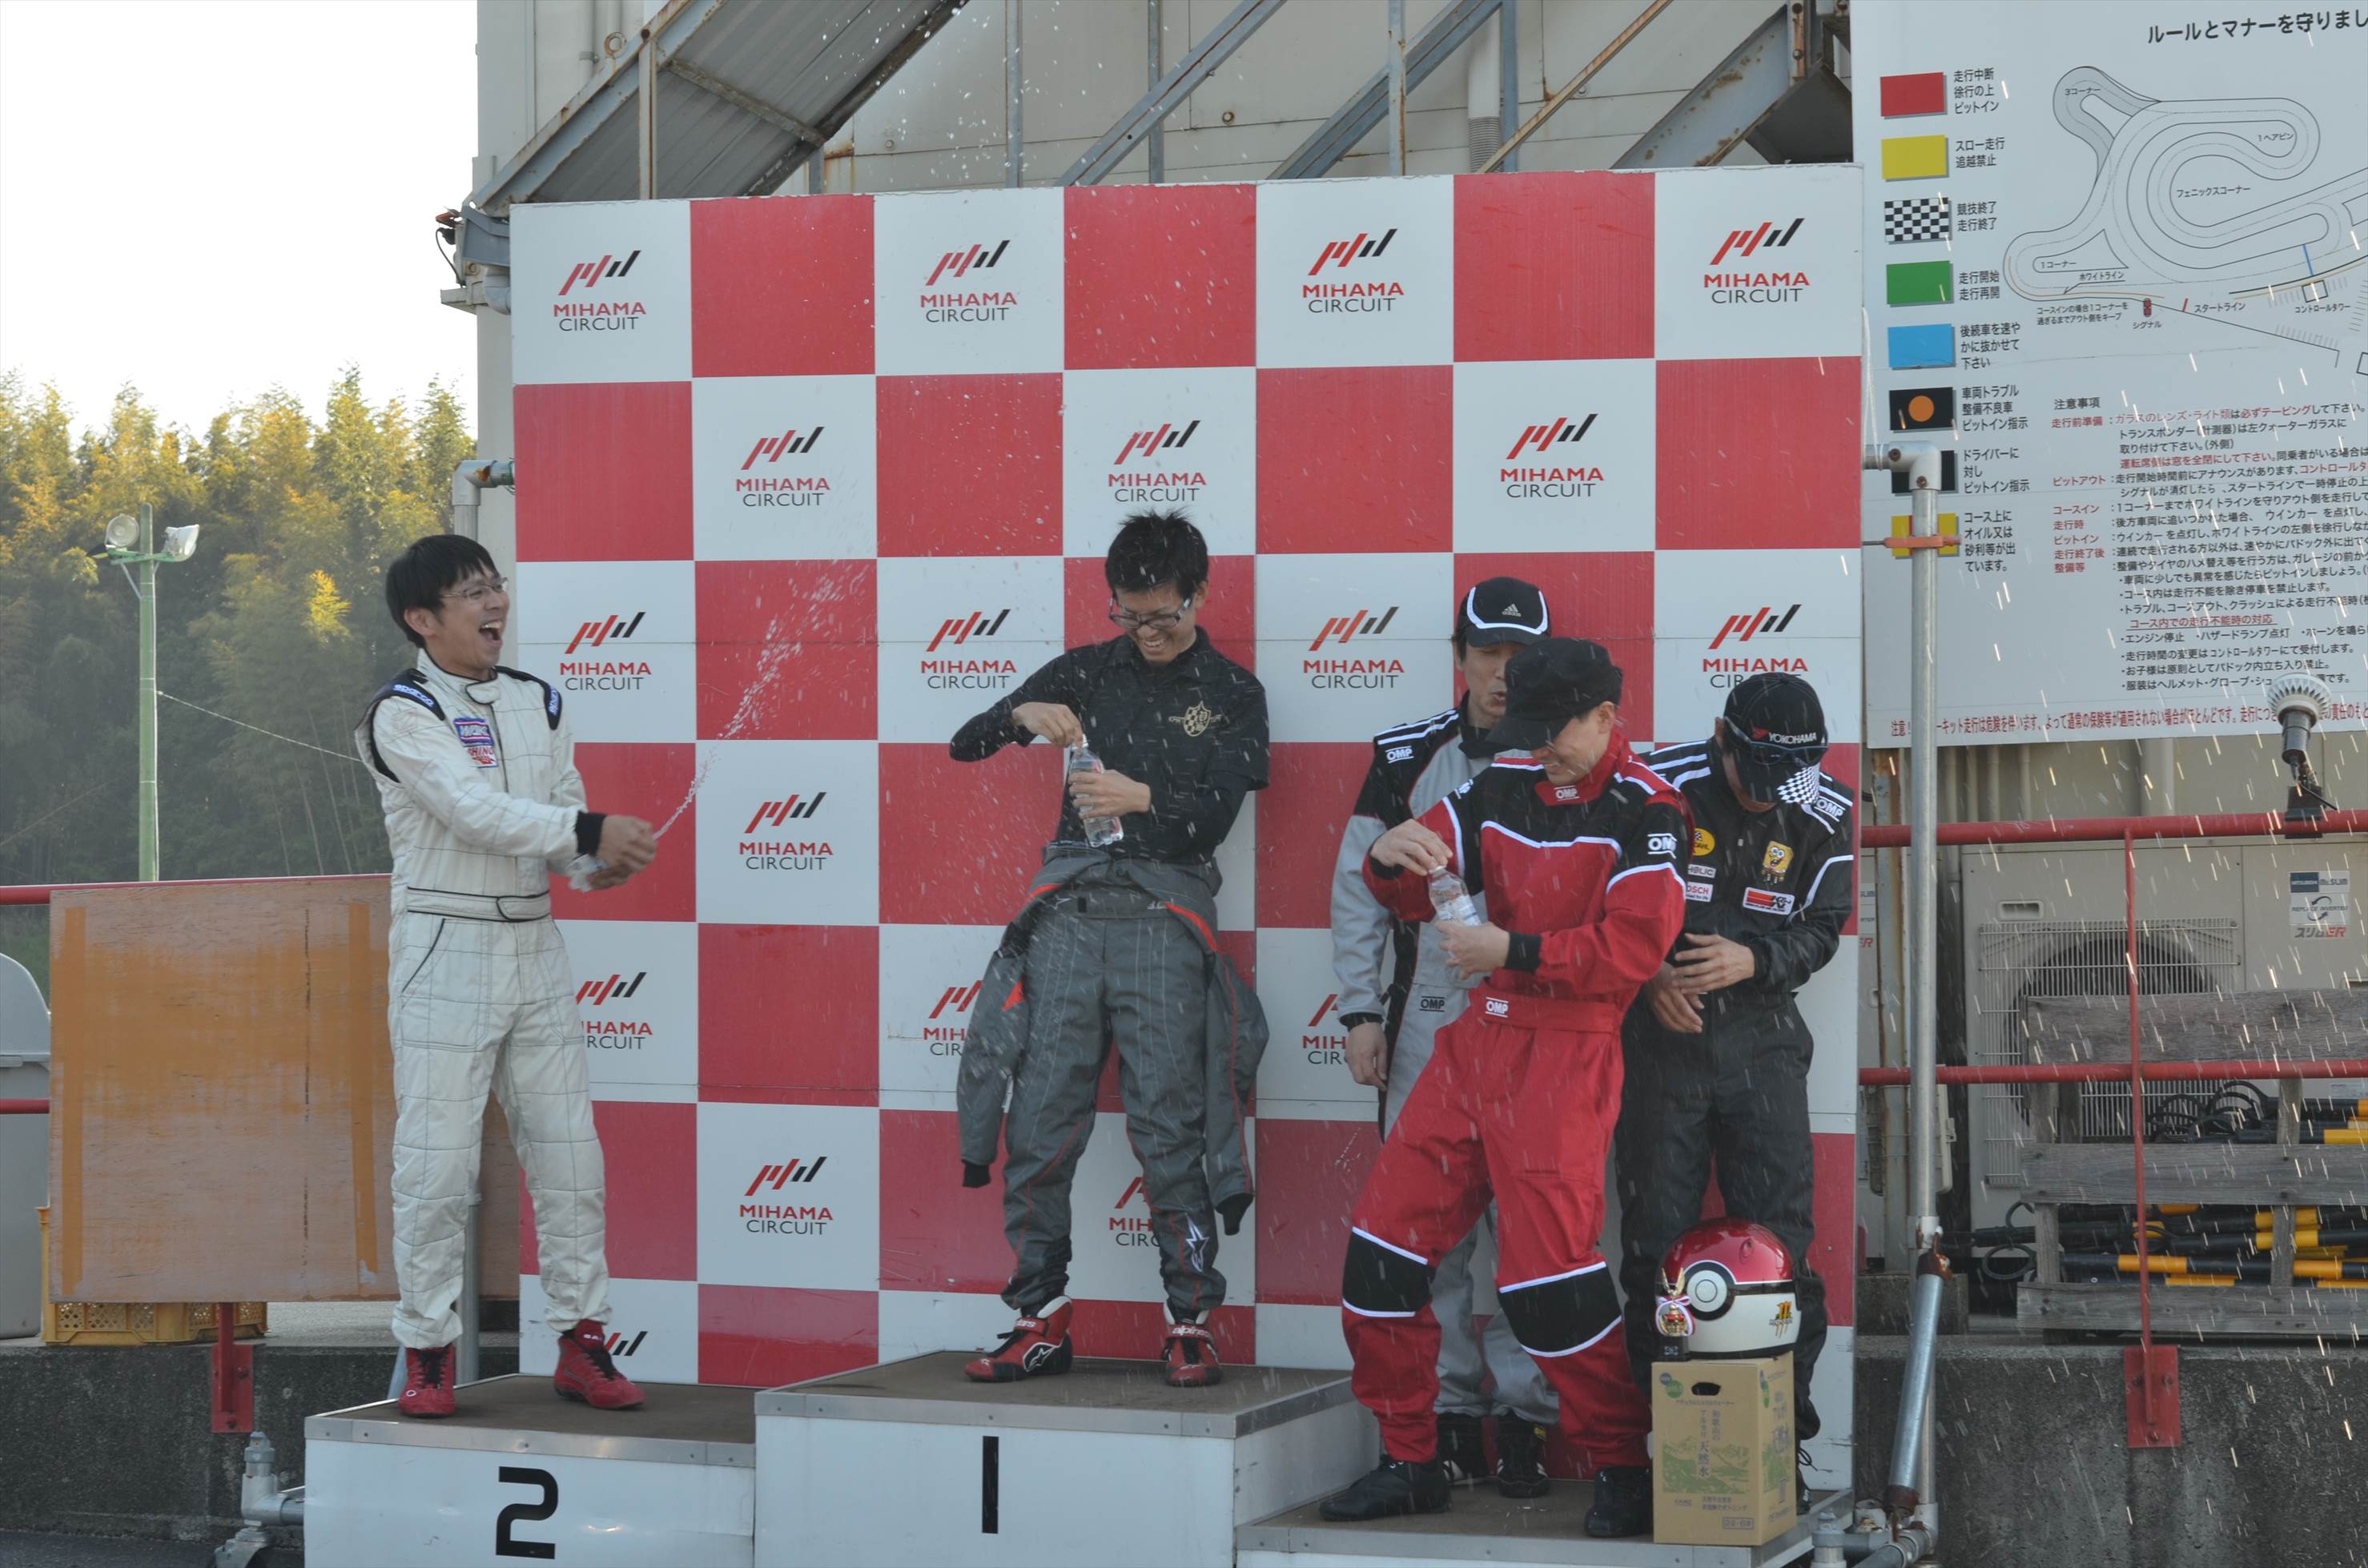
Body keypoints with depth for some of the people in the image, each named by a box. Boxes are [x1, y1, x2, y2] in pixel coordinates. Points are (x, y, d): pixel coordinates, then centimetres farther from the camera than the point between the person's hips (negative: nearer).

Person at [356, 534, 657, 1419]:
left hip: (535, 948, 6)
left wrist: (598, 860, -11)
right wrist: (592, 831, -27)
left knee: (569, 1156, 5)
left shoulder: (537, 705, 12)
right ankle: (427, 1353, 6)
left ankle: (582, 1341, 13)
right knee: (436, 1165, -4)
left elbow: (562, 827, 12)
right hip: (444, 952, -6)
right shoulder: (404, 714, -8)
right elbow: (476, 812, -21)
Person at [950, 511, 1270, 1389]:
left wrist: (1145, 798, -20)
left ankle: (1190, 1325, -1)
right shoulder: (1084, 673, 16)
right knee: (1038, 1126, -3)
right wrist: (1021, 715, -7)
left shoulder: (1230, 693, 11)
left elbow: (1215, 814, -1)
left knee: (1169, 1130, -7)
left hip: (1164, 915, -2)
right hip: (1069, 908, 2)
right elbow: (964, 747, 14)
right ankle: (1041, 1321, 5)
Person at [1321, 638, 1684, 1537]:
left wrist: (1513, 951, -20)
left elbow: (1633, 948, -17)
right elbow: (1414, 893, 13)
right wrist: (1392, 857, -10)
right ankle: (1409, 1461, 18)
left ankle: (1624, 1471, 5)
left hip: (1566, 1056, -7)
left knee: (1544, 1275, -12)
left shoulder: (1644, 812, -8)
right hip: (1477, 1043, 7)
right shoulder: (1504, 787, 10)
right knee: (1384, 1242, 5)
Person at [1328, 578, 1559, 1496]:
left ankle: (1524, 1414, 4)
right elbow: (1359, 891, 10)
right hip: (1427, 1024, 1)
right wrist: (1362, 1012, 4)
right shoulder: (1406, 760, 8)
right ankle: (1445, 1411, 9)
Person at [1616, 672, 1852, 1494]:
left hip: (1761, 1031, 2)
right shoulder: (1655, 786, -12)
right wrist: (1647, 973, -16)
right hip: (1660, 1024, -2)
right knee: (1658, 1223, 1)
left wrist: (1752, 960, -17)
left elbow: (1822, 927, 2)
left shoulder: (1823, 814, -4)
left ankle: (1790, 1389, 8)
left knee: (1781, 1217, -1)